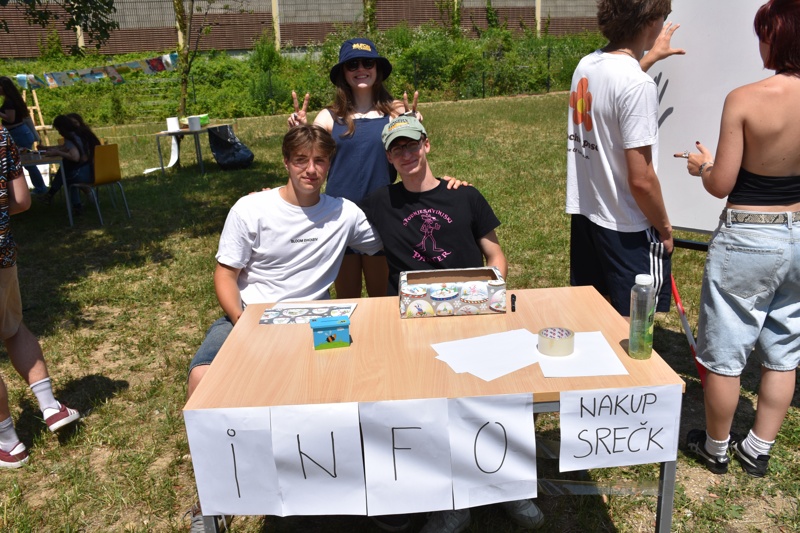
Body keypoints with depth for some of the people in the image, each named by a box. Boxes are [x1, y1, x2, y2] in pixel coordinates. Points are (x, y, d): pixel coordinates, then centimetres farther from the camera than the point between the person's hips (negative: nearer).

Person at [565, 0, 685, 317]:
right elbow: (641, 180, -22)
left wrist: (649, 57, 42)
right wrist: (665, 228, -6)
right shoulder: (639, 86, -22)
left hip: (584, 213, 8)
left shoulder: (586, 65, 2)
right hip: (628, 230, -8)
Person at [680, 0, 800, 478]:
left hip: (747, 239, -5)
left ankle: (716, 448, 29)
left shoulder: (744, 100, -18)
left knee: (725, 353, 11)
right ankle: (759, 450, 33)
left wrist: (703, 164, 6)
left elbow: (721, 185, -15)